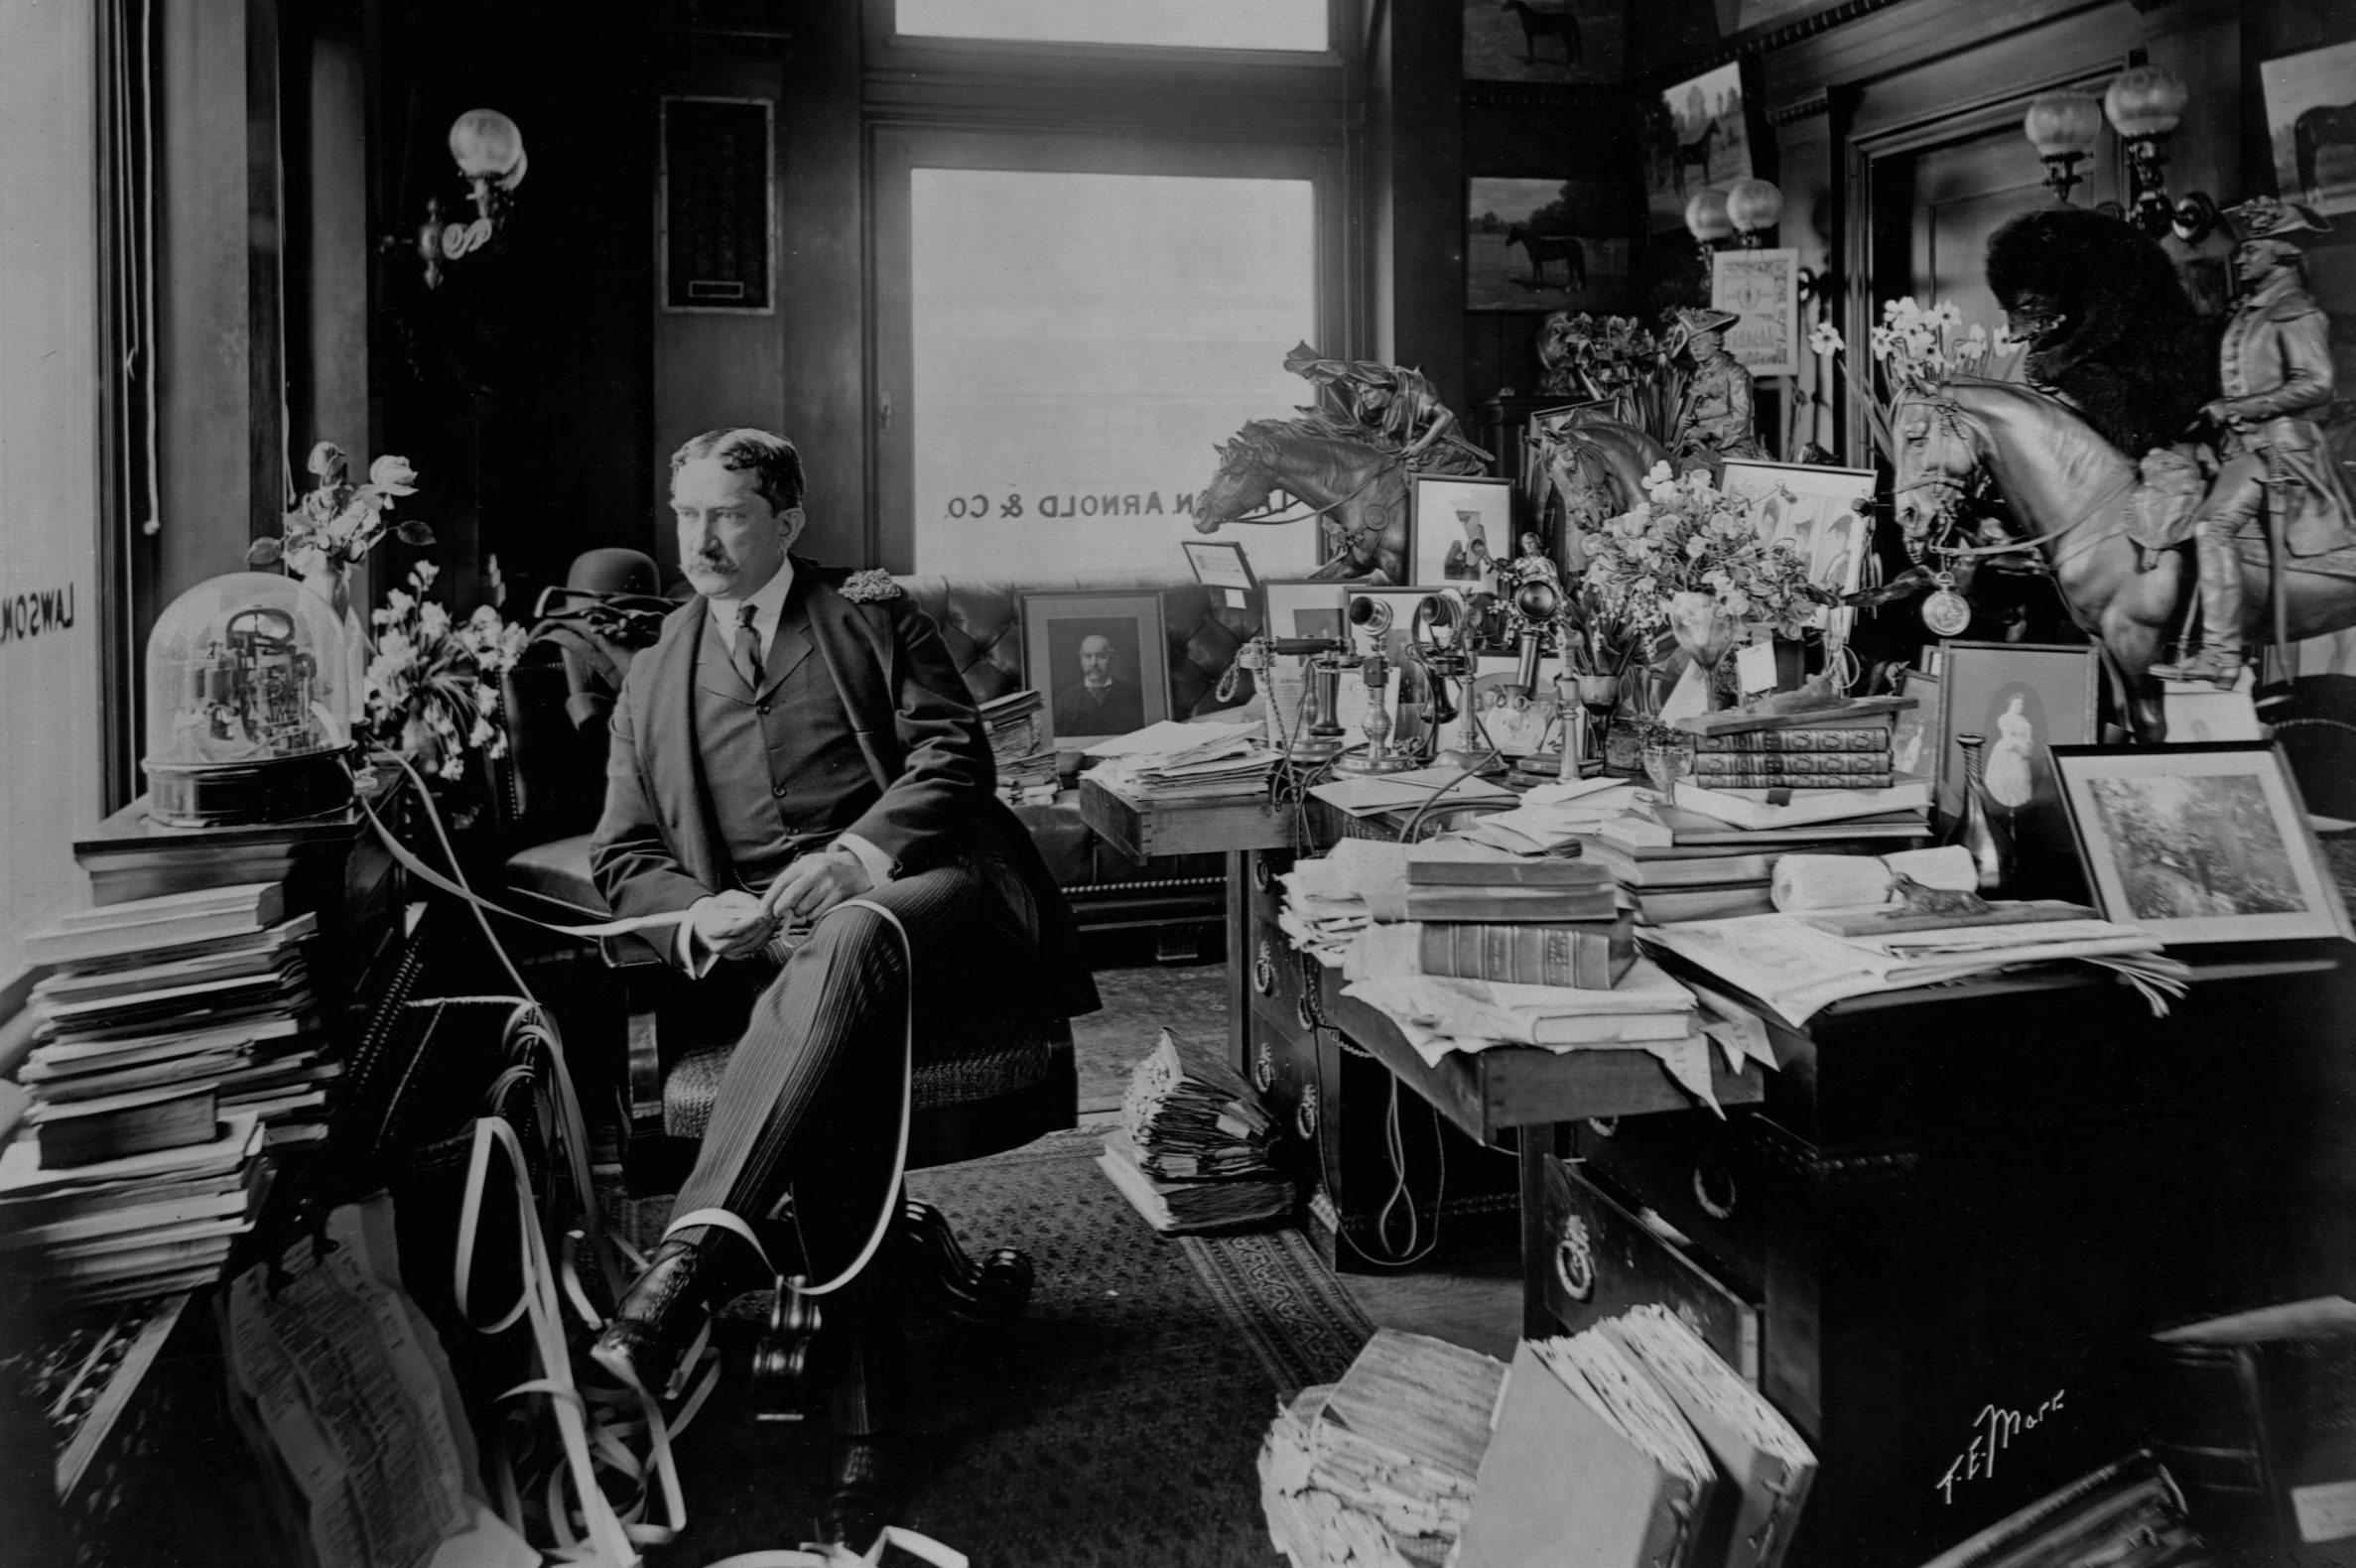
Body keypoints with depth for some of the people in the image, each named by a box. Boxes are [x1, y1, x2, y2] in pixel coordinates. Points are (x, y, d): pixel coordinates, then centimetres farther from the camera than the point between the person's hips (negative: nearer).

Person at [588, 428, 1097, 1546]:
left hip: (921, 897, -2)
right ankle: (863, 1430, -34)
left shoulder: (874, 612, 16)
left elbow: (952, 751, 3)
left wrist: (857, 854, -15)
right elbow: (623, 859, 19)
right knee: (835, 1068, -33)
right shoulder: (654, 681, 24)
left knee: (850, 939, -40)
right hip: (770, 942, 2)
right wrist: (700, 912, -5)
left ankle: (702, 1250, -51)